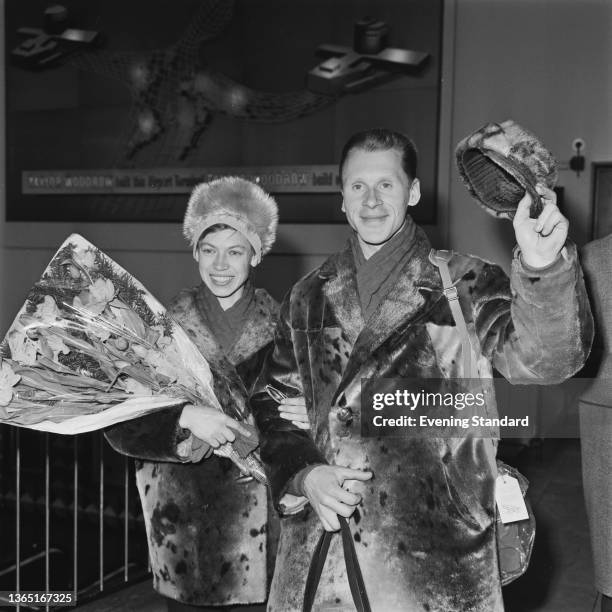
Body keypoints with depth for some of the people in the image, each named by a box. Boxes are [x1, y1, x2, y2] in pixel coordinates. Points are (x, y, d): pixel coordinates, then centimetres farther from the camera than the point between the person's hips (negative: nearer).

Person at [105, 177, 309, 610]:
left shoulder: (280, 326, -1)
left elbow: (307, 408, 2)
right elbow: (121, 425, -7)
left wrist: (309, 417, -20)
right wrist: (184, 417, -22)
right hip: (184, 521, 0)